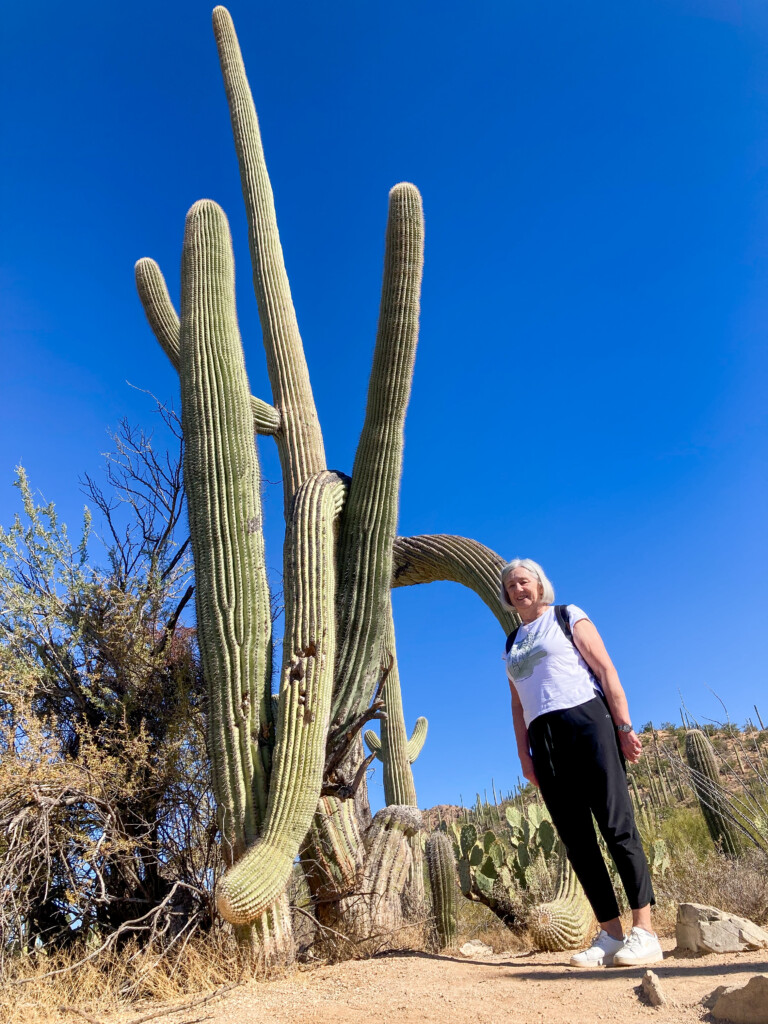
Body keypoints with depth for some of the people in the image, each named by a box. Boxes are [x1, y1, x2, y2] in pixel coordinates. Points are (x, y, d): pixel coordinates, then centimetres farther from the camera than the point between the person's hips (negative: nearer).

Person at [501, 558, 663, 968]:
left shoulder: (567, 616, 7)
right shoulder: (513, 643, 21)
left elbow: (606, 670, -1)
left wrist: (624, 727, -10)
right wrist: (523, 755, 11)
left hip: (586, 721, -5)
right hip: (543, 739, 5)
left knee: (616, 825, -8)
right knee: (575, 838, 2)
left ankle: (644, 931, -3)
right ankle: (610, 933, 9)